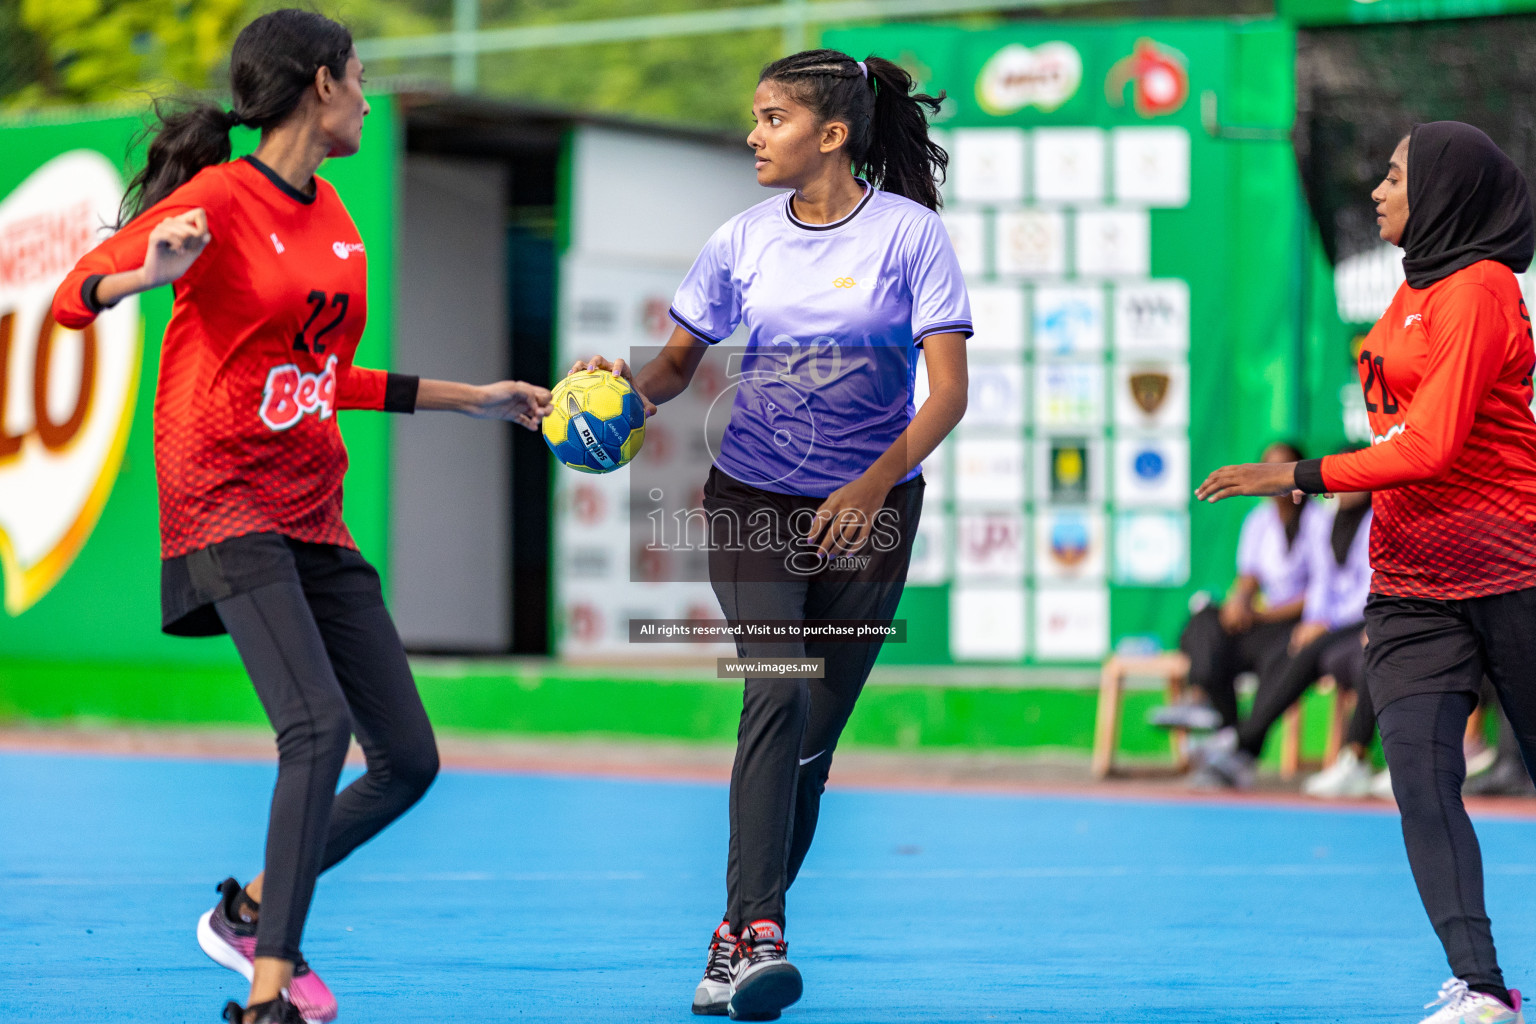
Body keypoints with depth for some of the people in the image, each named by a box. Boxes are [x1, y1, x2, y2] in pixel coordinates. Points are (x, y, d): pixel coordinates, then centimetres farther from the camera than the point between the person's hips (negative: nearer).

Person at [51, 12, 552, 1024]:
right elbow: (72, 297, -14)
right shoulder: (220, 199, -8)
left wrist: (473, 398, 29)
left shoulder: (331, 215, 16)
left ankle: (252, 911, 24)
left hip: (315, 516, 8)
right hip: (227, 506, -8)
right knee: (320, 724, -25)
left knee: (410, 760, 5)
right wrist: (152, 271, -35)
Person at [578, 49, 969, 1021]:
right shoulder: (745, 238, 3)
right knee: (777, 692, -20)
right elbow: (682, 359, 13)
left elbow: (948, 392, -10)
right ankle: (758, 930, -26)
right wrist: (627, 389, -10)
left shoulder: (909, 232, -6)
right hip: (753, 500, 1)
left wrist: (873, 487, -21)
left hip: (869, 509, -1)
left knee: (813, 733, 2)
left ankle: (740, 938, 14)